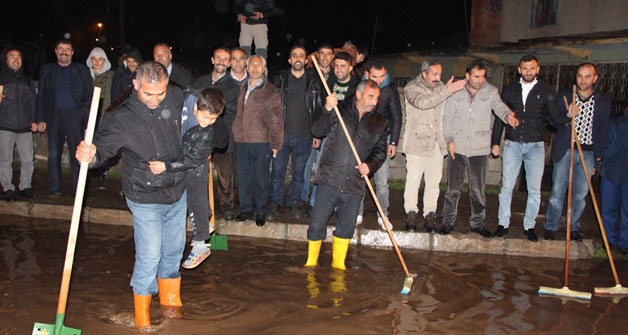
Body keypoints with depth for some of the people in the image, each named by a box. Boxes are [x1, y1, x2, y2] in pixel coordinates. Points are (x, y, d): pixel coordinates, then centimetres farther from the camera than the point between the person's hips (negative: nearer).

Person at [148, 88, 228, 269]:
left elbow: (191, 160, -30)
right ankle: (204, 225, 44)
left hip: (195, 167, -5)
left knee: (196, 201, 6)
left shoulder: (210, 133, -32)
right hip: (175, 155, 5)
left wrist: (166, 166, -38)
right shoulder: (186, 101, -22)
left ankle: (201, 244, 21)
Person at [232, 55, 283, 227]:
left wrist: (275, 144, -7)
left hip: (261, 143, -5)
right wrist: (236, 135, 11)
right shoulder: (243, 89, 12)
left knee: (261, 179, 4)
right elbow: (238, 115, 17)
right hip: (242, 141, 5)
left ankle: (260, 212, 18)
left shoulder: (270, 90, -3)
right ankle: (246, 209, 25)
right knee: (242, 178, 10)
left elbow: (276, 120, -4)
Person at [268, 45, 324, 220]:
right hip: (281, 133, 0)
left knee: (299, 173, 9)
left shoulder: (314, 81, 5)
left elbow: (319, 109, 7)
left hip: (304, 135, 0)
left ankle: (294, 202, 24)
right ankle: (275, 203, 18)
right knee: (277, 171, 4)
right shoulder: (279, 79, 5)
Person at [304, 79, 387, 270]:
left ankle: (338, 263, 30)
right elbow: (318, 131, -7)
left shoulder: (379, 122, 10)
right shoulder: (340, 110, 2)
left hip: (355, 184, 2)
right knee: (317, 225, 2)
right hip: (330, 180, -2)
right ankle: (311, 262, 22)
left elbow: (380, 151, 10)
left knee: (346, 227, 11)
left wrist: (370, 165, -10)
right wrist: (327, 110, -24)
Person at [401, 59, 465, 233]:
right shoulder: (412, 88, -5)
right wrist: (446, 91, -31)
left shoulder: (441, 88, 11)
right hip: (417, 142, -4)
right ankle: (410, 215, 10)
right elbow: (423, 102, -25)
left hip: (436, 142, 5)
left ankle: (429, 215, 16)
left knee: (434, 182, 7)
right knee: (413, 181, -1)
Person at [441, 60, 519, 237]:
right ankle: (448, 221, 21)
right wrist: (449, 139, -6)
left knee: (478, 189, 9)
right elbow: (447, 117, 3)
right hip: (457, 148, 0)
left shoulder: (490, 91, 2)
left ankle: (477, 223, 24)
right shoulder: (456, 91, 1)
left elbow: (499, 106, -13)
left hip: (480, 149, 1)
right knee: (453, 188, 7)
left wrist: (507, 116, -36)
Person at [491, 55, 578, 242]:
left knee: (534, 190, 2)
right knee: (506, 187, 3)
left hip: (535, 146, -1)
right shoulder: (509, 91, 7)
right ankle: (503, 224, 14)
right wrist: (495, 142, 4)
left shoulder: (546, 92, 4)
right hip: (512, 145, 1)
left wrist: (568, 115, -18)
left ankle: (529, 226, 15)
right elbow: (499, 118, 8)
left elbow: (555, 118, 3)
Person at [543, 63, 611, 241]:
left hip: (588, 153, 1)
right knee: (557, 191, 0)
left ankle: (574, 227, 20)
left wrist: (599, 157, 2)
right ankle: (551, 227, 11)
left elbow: (604, 131, 7)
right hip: (564, 151, -1)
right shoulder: (563, 96, 4)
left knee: (580, 194, 6)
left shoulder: (603, 101, 6)